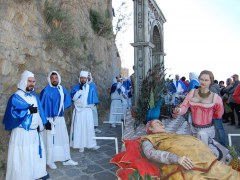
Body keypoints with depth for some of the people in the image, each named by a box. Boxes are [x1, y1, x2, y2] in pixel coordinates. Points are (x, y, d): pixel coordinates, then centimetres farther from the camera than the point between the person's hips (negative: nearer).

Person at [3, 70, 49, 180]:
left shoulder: (34, 96, 9)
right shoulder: (16, 97, -12)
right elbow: (12, 113, -21)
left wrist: (41, 124, 6)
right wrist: (28, 111, -27)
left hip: (34, 131, 7)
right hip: (22, 132, -7)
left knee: (37, 152, 18)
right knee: (22, 155, 1)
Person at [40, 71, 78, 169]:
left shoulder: (62, 89, 4)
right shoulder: (46, 91, -15)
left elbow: (68, 101, 17)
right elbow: (42, 106, -17)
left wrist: (61, 108, 6)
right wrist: (46, 120, -20)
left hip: (61, 118, 7)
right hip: (50, 119, -6)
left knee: (64, 138, 13)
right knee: (50, 140, 5)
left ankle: (66, 159, 26)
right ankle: (50, 161, 23)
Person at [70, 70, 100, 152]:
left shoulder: (91, 88, 4)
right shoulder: (75, 87, -1)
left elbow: (93, 100, 9)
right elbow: (73, 98, -15)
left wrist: (90, 106, 1)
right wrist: (80, 90, -20)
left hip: (87, 110, 1)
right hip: (78, 110, -1)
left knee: (89, 127, 3)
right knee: (79, 128, 0)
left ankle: (92, 144, 10)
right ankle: (81, 145, 9)